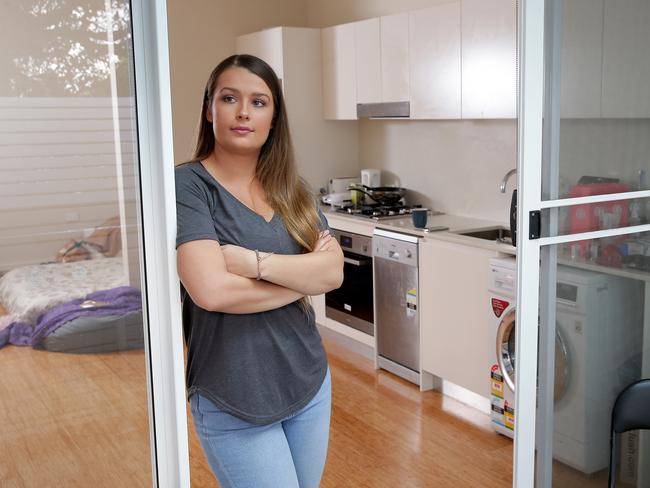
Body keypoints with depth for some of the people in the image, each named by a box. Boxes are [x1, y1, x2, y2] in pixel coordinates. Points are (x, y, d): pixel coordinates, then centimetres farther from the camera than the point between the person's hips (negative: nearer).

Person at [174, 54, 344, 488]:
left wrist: (255, 261, -21)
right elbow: (211, 289, -24)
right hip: (233, 402, -5)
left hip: (308, 381, 6)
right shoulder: (188, 185, -12)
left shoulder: (293, 190, 5)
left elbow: (334, 272, -7)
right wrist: (302, 277, -12)